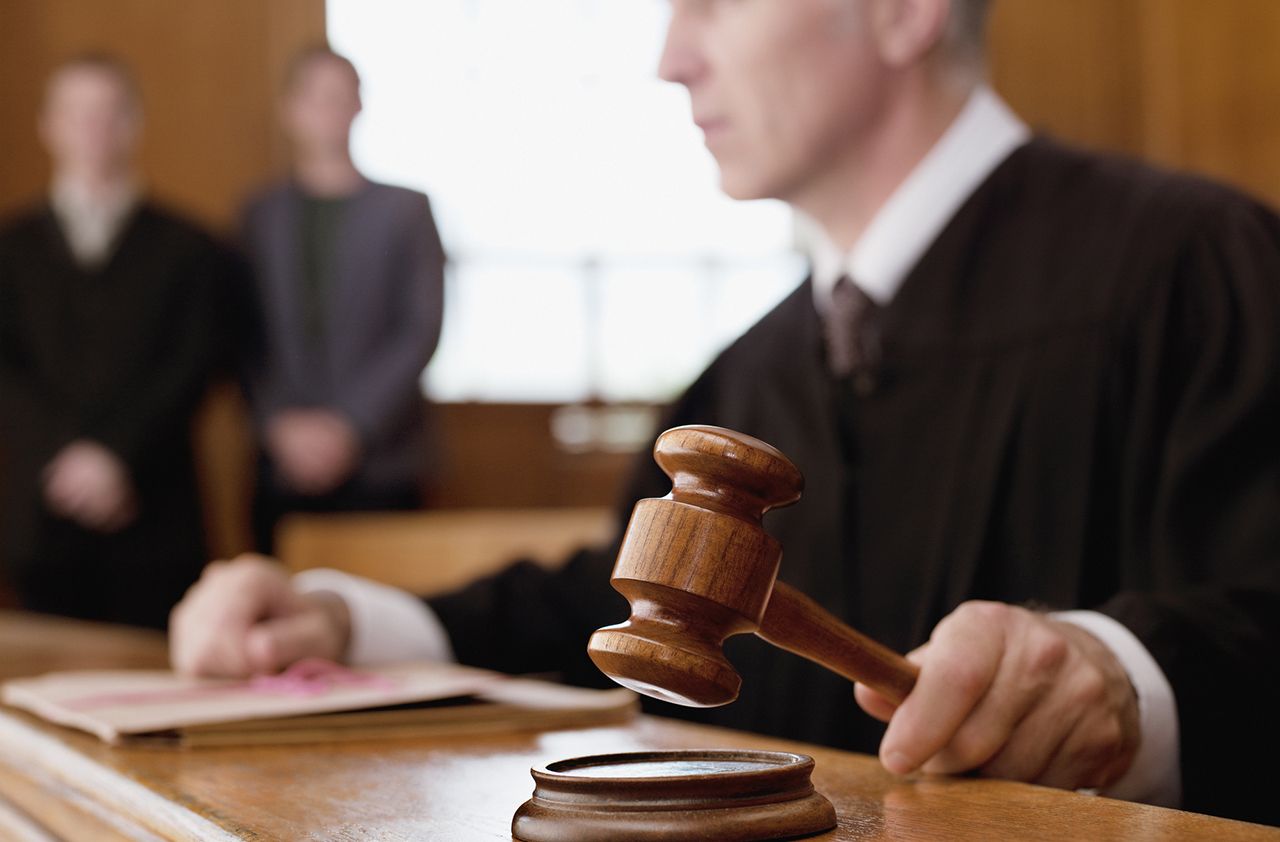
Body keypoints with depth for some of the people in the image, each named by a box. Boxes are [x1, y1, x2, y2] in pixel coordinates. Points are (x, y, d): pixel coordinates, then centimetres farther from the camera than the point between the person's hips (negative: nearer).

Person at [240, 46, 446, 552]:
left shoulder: (405, 209, 4)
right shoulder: (261, 215, 10)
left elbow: (422, 331, -2)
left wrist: (350, 426, -10)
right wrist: (280, 425, -7)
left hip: (379, 463, -1)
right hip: (283, 466, 2)